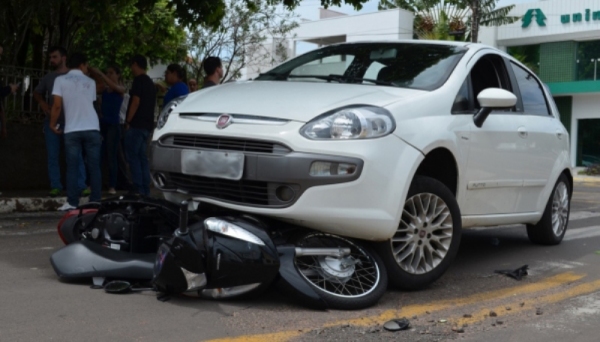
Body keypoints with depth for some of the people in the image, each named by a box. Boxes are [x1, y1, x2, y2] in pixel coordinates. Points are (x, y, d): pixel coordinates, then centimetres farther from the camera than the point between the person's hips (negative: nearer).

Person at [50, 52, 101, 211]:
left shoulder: (61, 80, 2)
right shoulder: (90, 82, 10)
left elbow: (57, 105, -3)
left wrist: (53, 124, 10)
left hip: (72, 130, -1)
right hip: (92, 129, 1)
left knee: (72, 167, 2)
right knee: (94, 167, 4)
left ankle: (72, 202, -1)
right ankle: (95, 201, 4)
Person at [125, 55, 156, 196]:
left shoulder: (139, 80, -9)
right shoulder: (150, 82, 19)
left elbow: (136, 101, -17)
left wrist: (128, 122, -13)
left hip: (136, 125, -9)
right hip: (147, 125, 9)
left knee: (133, 157, -7)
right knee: (142, 157, 10)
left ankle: (139, 190, -11)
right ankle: (145, 191, 9)